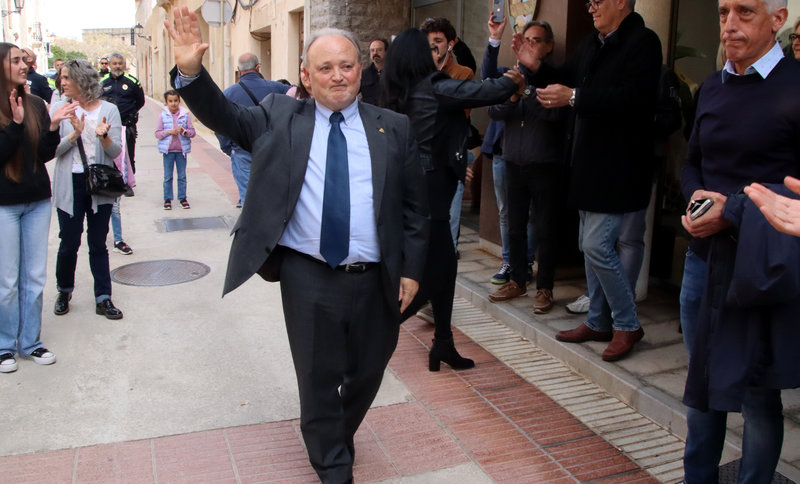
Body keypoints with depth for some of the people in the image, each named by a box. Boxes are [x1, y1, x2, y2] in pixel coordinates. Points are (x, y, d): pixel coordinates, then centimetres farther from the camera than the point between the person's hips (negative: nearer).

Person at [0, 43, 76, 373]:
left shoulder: (36, 106, 5)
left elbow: (46, 154, 3)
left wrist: (53, 127, -12)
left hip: (37, 201, 4)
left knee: (34, 278, 9)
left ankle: (30, 342, 21)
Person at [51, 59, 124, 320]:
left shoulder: (108, 110, 0)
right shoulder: (60, 109, 1)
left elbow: (115, 152, -5)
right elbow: (52, 150, -6)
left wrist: (104, 137, -24)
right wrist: (75, 134, -21)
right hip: (70, 184, 0)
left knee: (98, 244, 7)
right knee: (69, 242, 6)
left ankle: (103, 298, 14)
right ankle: (64, 291, 28)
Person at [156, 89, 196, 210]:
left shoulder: (185, 115, 0)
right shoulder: (163, 116, -1)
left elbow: (192, 132, 0)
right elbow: (157, 133, -2)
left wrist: (184, 131, -19)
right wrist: (168, 132, -17)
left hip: (181, 150, 1)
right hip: (168, 150, -1)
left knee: (182, 176, 8)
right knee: (167, 177, 5)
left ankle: (183, 198, 17)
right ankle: (167, 199, 13)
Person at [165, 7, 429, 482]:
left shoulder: (394, 128, 5)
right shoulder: (281, 117, 5)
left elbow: (415, 206, 5)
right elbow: (225, 115, -2)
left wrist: (411, 269, 1)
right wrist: (191, 72, -20)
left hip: (375, 280, 2)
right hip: (307, 278, -1)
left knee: (367, 373, 19)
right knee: (318, 380, 10)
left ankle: (337, 437, 49)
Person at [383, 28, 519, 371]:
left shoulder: (401, 94, 9)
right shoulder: (435, 88, -13)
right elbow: (491, 92, -15)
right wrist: (513, 80, 5)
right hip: (427, 192, -9)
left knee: (444, 265, 15)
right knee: (427, 275, -1)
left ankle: (443, 345, 22)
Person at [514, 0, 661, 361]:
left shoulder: (643, 42, -12)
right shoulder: (593, 44, 11)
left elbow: (632, 98, -25)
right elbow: (568, 79, 18)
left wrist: (573, 98, -29)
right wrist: (536, 67, 0)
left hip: (618, 168, -9)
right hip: (591, 163, 9)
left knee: (596, 246, -9)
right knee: (592, 246, 13)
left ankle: (628, 324, 9)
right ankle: (599, 322, 26)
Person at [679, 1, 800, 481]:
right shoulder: (713, 88, 11)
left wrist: (733, 211, -17)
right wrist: (696, 196, -3)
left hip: (759, 268, -6)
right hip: (703, 256, 6)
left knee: (756, 391, 4)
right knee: (701, 380, 14)